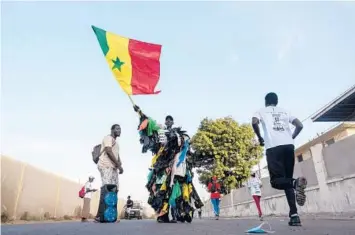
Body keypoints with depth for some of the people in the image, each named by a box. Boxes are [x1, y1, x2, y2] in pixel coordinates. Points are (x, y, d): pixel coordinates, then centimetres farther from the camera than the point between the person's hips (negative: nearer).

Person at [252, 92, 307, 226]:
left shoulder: (262, 111, 16)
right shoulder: (285, 112, 25)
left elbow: (254, 122, -6)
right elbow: (299, 126, 14)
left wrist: (260, 138, 8)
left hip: (273, 147, -4)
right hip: (289, 146, 4)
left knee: (276, 180, 0)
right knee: (287, 179, 11)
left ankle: (295, 182, -33)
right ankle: (294, 215, -1)